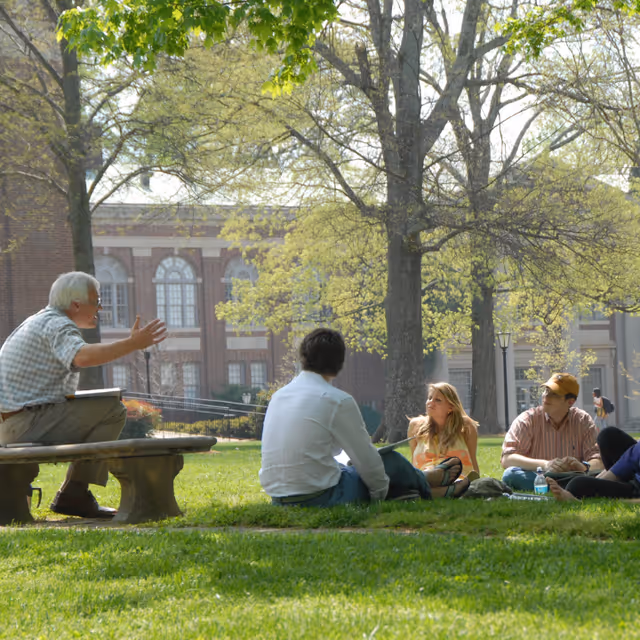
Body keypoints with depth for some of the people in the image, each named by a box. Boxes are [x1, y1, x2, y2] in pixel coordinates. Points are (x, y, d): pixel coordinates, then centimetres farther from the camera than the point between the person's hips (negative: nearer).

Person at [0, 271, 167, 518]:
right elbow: (82, 357, -32)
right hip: (28, 424, -10)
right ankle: (74, 495, -12)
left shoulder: (36, 322, 21)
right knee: (112, 411, -13)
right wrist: (133, 343, -29)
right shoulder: (57, 325, -11)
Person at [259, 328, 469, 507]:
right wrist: (380, 492, 13)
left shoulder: (279, 396, 7)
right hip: (320, 498, -7)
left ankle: (432, 491, 48)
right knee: (391, 461, 15)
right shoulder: (338, 401, -15)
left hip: (279, 499, 7)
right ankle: (425, 483, 49)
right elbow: (366, 458, -7)